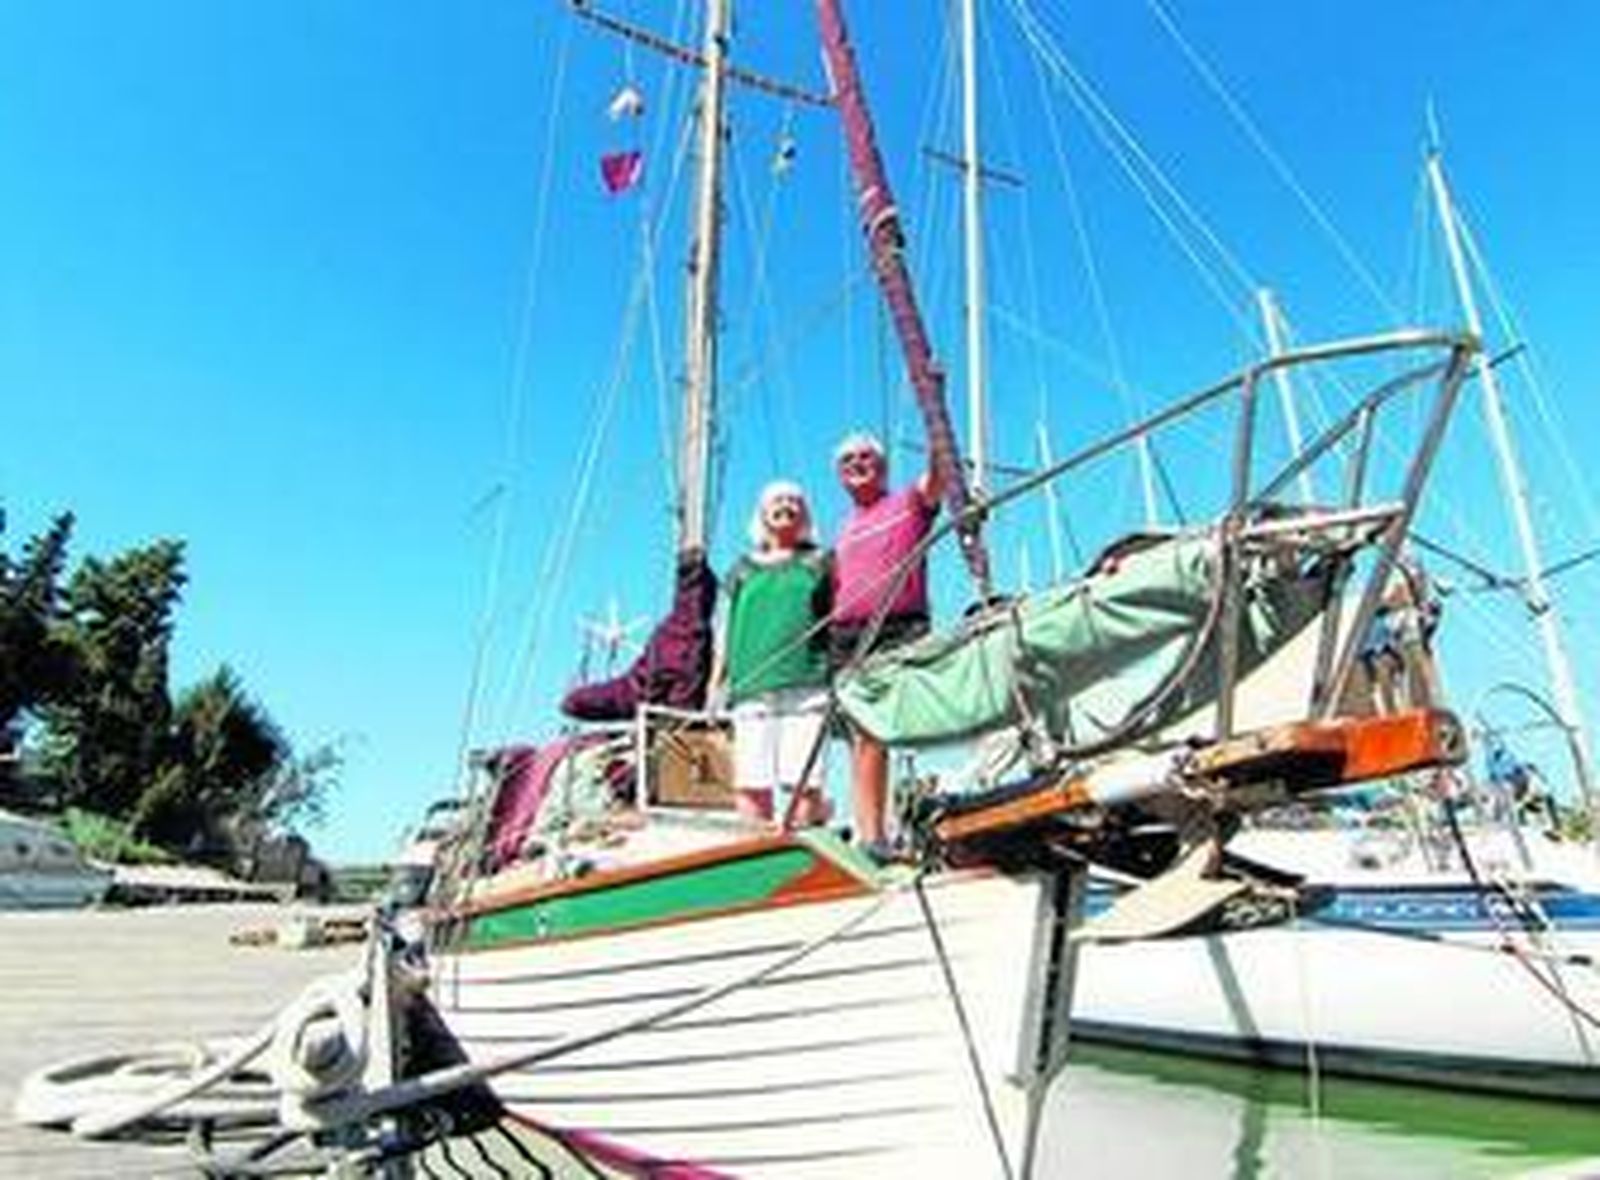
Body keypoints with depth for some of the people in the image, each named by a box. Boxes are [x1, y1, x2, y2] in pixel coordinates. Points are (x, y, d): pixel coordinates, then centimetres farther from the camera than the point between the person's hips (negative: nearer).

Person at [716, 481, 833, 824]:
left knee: (803, 779, -9)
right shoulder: (743, 569, 20)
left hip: (806, 684, -2)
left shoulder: (820, 562, 15)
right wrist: (716, 684, 13)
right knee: (750, 781, -3)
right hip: (751, 686, 2)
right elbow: (728, 630, 20)